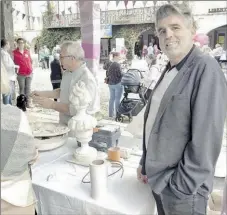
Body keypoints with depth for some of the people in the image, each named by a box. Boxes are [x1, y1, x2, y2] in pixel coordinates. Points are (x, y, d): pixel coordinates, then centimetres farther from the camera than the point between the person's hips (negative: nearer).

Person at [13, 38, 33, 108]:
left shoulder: (27, 51, 7)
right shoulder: (14, 52, -3)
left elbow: (30, 61, 15)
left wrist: (31, 69, 11)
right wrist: (16, 69, -3)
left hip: (29, 74, 3)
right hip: (21, 74, -2)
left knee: (28, 88, 6)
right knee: (22, 88, 3)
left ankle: (28, 102, 13)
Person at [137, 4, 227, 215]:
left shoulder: (205, 68, -17)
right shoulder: (169, 71, 8)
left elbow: (206, 139, -22)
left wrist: (181, 187, -18)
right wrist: (145, 163, 11)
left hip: (182, 189, -7)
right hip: (158, 179, 7)